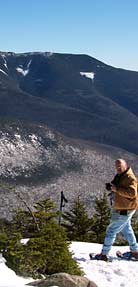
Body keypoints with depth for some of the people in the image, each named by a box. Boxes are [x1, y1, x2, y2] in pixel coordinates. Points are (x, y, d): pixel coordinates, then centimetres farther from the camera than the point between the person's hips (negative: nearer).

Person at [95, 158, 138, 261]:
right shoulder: (119, 176, 12)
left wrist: (117, 189, -31)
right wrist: (111, 187, 1)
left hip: (125, 210, -10)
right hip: (122, 209, 10)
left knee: (111, 230, -7)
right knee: (126, 229, 21)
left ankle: (104, 254, -2)